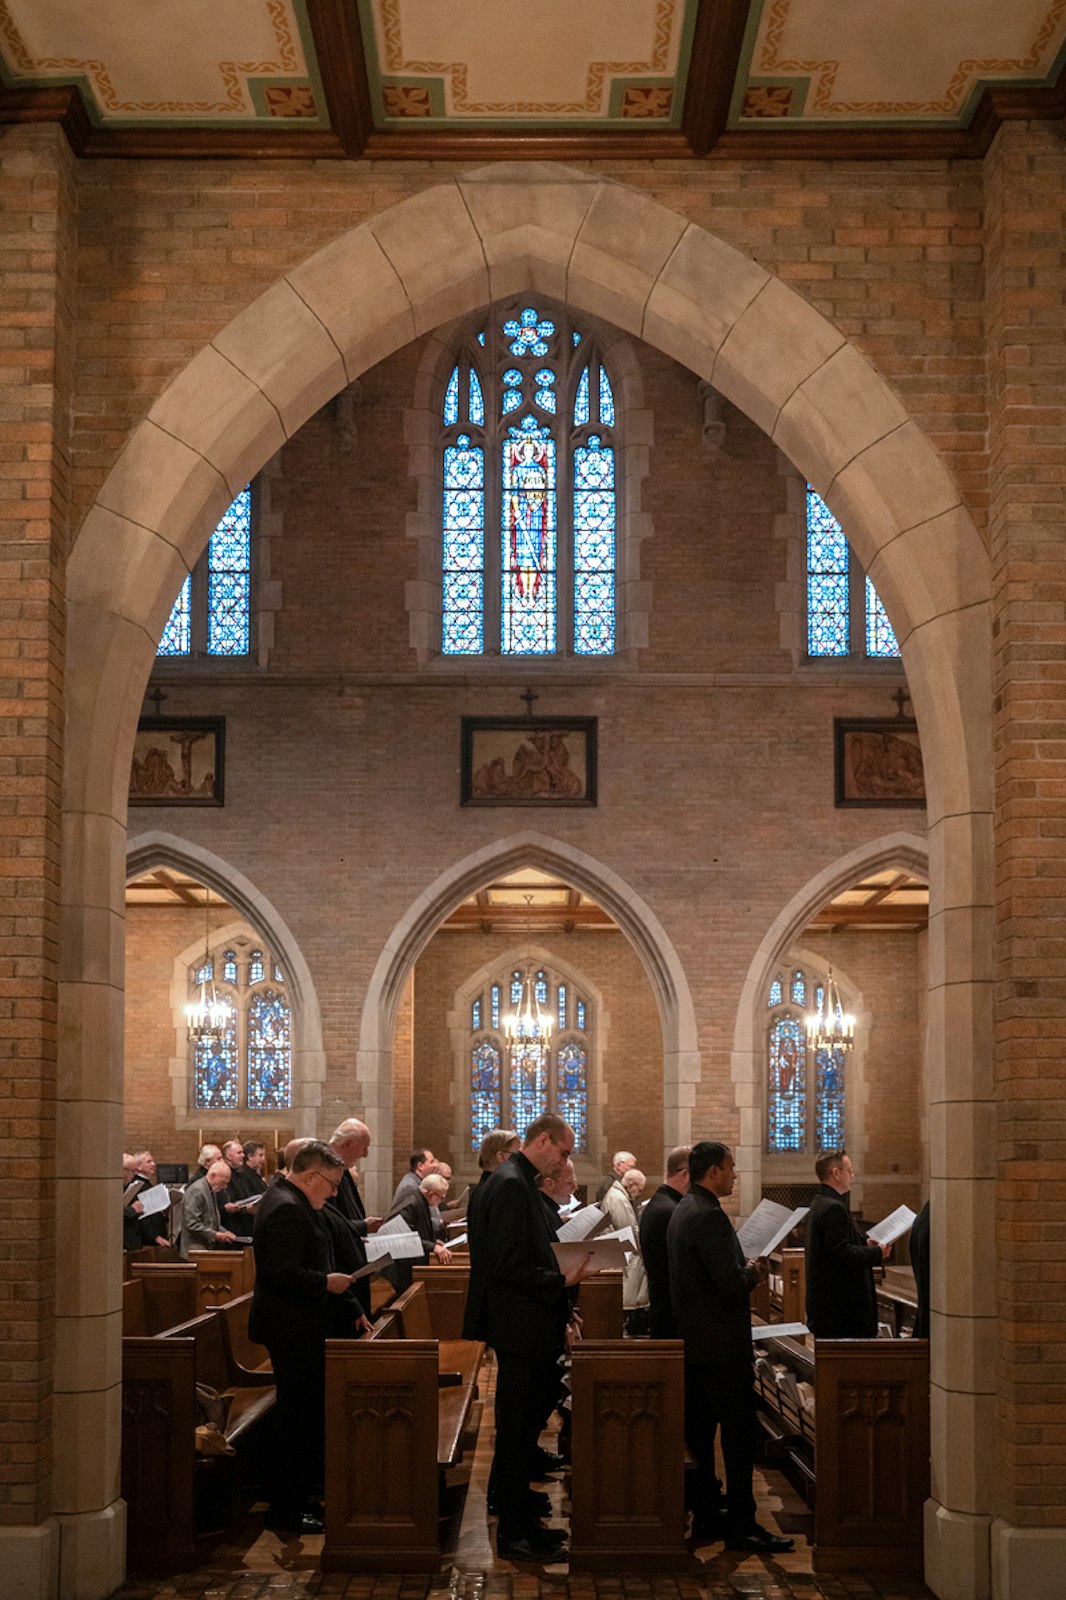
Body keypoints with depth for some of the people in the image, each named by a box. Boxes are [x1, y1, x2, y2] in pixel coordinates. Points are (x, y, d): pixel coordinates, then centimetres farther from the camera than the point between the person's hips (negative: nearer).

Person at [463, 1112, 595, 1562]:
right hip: (519, 1330, -10)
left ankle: (521, 1521, 26)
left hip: (530, 1331, 10)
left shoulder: (519, 1182, 13)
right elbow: (509, 1267, -24)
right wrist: (563, 1281, -19)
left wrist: (559, 1317, 15)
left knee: (521, 1431, 17)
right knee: (517, 1433, -1)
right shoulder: (511, 1185, -18)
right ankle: (515, 1533, 7)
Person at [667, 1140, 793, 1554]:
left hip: (692, 1342, 10)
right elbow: (731, 1283, -24)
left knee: (699, 1431, 13)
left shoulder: (683, 1211, 12)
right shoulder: (709, 1216, -20)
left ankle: (705, 1515, 21)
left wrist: (744, 1270, 14)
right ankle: (741, 1525, -2)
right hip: (721, 1345, -10)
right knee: (739, 1434, -5)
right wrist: (755, 1272, -5)